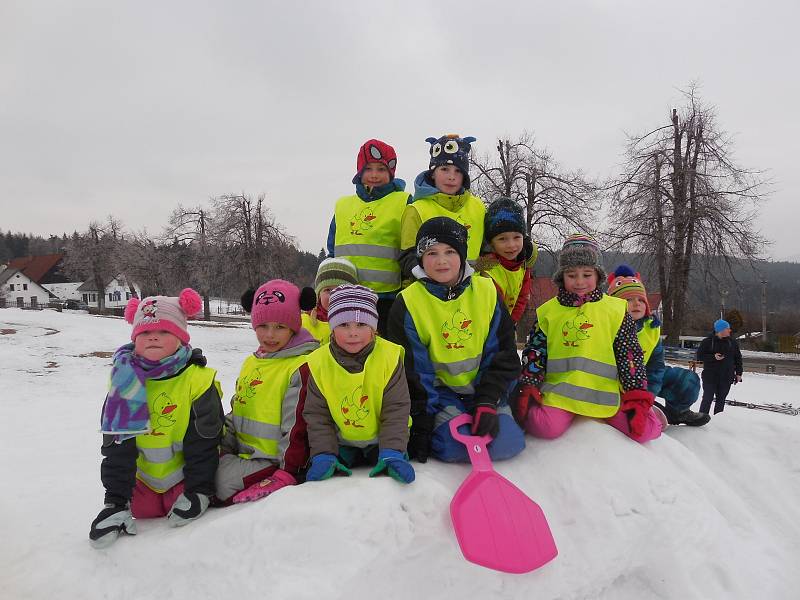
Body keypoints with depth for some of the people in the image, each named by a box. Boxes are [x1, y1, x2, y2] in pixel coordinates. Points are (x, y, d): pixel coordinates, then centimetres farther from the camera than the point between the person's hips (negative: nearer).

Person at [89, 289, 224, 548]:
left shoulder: (198, 379, -18)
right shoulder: (125, 380, -7)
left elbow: (204, 441, -16)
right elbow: (117, 443, -6)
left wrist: (199, 490, -17)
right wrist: (116, 499, -9)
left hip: (184, 475, -3)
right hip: (144, 478, 4)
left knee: (181, 511, -15)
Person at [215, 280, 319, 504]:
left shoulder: (301, 368, -15)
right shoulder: (251, 362, 14)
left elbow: (298, 428, -19)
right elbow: (235, 415, 21)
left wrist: (289, 473, -20)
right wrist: (221, 450, 10)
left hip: (275, 463, -8)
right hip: (245, 456, 9)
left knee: (221, 479, -25)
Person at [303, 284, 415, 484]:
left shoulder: (389, 357, -20)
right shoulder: (319, 363, -15)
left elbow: (396, 410, -18)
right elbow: (316, 414, -9)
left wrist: (392, 454, -28)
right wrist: (324, 456, -20)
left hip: (381, 438, -1)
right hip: (341, 442, 2)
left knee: (396, 467, -14)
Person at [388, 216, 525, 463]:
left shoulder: (487, 292, -3)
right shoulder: (407, 304, -10)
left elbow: (504, 355, -1)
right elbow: (411, 371, -7)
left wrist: (487, 403, -12)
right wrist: (420, 425, -9)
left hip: (483, 388, 2)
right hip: (437, 392, -2)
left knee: (507, 444, -17)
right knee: (456, 447, -24)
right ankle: (440, 426, 9)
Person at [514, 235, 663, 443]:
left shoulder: (616, 310, 5)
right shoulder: (548, 312, 7)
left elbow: (630, 355, 5)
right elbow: (534, 354, 9)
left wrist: (637, 397, -1)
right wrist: (528, 389, -2)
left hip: (605, 394, 1)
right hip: (560, 393, -1)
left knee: (644, 432, -12)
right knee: (547, 428, -28)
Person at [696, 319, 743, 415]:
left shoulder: (732, 342, 6)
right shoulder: (707, 342, -6)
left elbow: (738, 358, 13)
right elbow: (699, 356, -5)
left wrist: (738, 373, 9)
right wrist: (713, 357, -19)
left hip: (726, 377, 4)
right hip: (710, 377, -3)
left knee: (721, 400, 10)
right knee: (707, 399, -4)